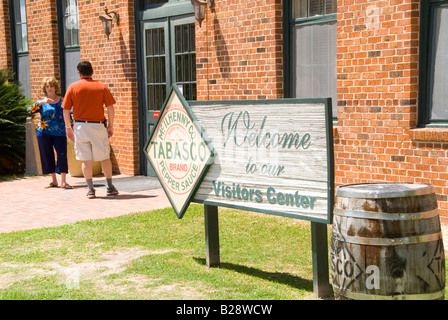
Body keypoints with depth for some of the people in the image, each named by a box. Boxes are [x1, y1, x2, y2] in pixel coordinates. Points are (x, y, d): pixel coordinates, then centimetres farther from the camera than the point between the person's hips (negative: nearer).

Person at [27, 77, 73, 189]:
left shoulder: (62, 101, 8)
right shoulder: (41, 103, 4)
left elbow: (68, 116, 13)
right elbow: (29, 110, -12)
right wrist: (41, 102, -24)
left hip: (60, 133, -1)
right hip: (44, 133, 1)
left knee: (62, 154, -12)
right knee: (47, 156, 4)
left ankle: (63, 182, -10)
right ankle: (54, 181, 15)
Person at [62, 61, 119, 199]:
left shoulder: (72, 87, 2)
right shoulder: (102, 87, 2)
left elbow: (65, 110, 1)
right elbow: (110, 108, -2)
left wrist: (68, 127, 10)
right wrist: (110, 126, 6)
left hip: (80, 126, 0)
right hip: (98, 125, 0)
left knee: (86, 159, 6)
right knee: (105, 157, 10)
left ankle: (90, 189, 8)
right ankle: (110, 187, 15)